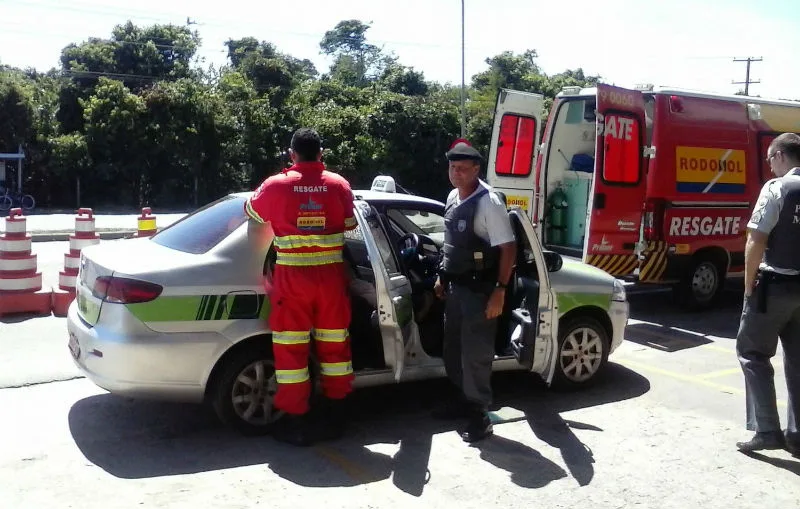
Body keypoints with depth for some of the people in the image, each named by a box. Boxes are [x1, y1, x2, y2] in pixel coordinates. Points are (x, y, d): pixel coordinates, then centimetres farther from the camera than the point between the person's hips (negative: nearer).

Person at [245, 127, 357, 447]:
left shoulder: (276, 185, -4)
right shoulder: (339, 185, 0)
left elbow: (251, 212, 14)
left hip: (292, 277, -2)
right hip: (330, 275, 3)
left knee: (291, 349, 5)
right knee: (334, 345, 12)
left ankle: (296, 422, 10)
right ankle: (334, 416, 22)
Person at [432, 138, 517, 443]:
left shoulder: (489, 203, -18)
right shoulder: (453, 197, 8)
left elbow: (508, 249, -19)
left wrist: (500, 291, -22)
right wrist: (442, 277, 19)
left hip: (478, 289, -8)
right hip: (455, 286, 9)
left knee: (475, 352, -2)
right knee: (453, 348, 17)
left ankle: (480, 415, 11)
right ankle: (462, 400, 34)